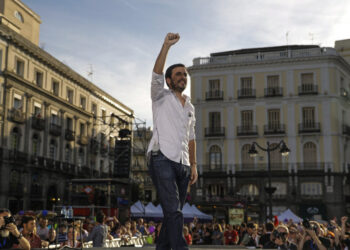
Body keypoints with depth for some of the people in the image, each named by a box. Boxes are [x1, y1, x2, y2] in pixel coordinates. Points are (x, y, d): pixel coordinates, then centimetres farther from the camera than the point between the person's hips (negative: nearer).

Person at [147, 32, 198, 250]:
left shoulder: (190, 107, 22)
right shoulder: (161, 97, 6)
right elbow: (156, 75, -12)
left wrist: (193, 165, 14)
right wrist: (166, 46, -22)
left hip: (182, 164, 6)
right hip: (162, 159, -6)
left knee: (173, 214, 7)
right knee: (174, 211, -18)